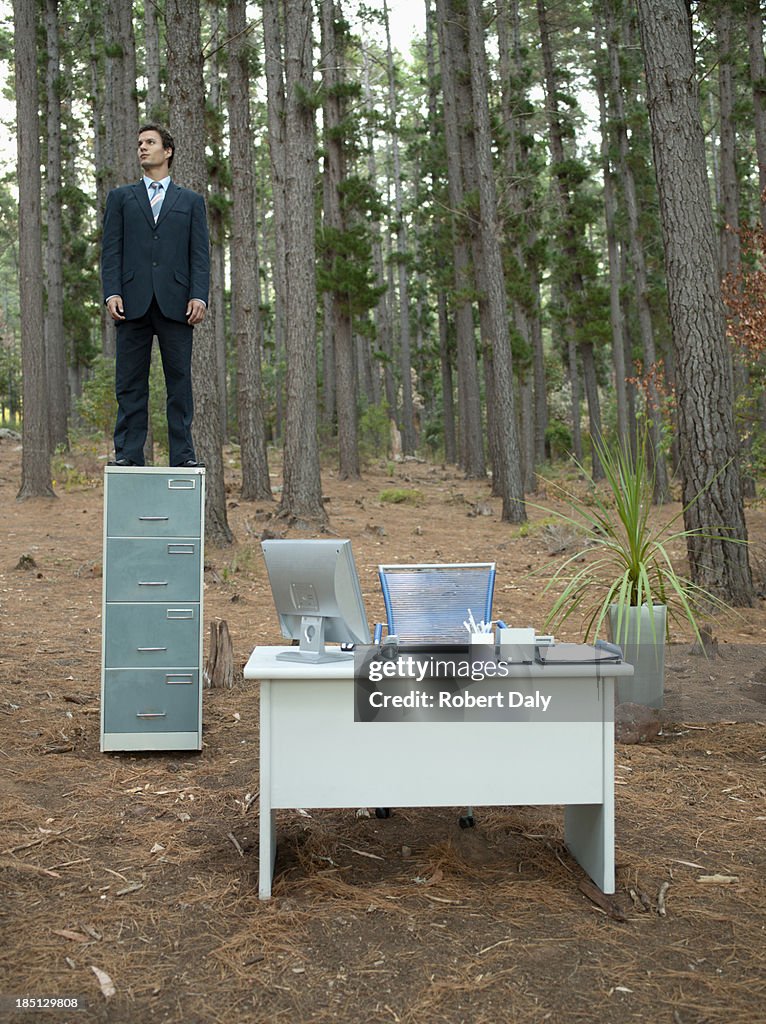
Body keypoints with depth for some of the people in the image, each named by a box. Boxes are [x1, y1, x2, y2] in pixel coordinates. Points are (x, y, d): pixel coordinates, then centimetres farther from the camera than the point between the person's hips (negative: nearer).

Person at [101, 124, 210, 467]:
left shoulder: (191, 201, 17)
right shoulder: (120, 197, 18)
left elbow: (200, 254, 8)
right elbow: (111, 250, 9)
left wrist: (199, 296, -6)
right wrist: (112, 293, -5)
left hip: (175, 303, 0)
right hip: (133, 302, 1)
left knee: (180, 381, -1)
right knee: (130, 383, 0)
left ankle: (183, 454, 2)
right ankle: (128, 454, 3)